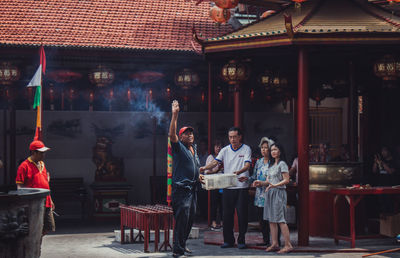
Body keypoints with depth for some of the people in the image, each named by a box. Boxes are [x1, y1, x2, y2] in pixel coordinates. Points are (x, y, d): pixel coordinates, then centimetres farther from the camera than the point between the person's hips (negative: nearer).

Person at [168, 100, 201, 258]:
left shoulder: (194, 148, 18)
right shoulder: (179, 147, -4)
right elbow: (172, 134, -22)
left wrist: (198, 176, 20)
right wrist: (175, 115, -28)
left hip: (192, 188, 8)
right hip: (181, 188, -8)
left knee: (190, 218, 12)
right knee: (182, 218, -13)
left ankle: (182, 244, 24)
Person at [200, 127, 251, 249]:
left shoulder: (246, 149, -1)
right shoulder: (225, 150, 9)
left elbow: (247, 165, -13)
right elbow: (216, 162, -1)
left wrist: (239, 172, -34)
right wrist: (205, 168, -20)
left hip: (241, 186, -3)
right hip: (227, 187, 3)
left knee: (242, 214, 0)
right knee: (227, 214, 6)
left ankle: (241, 240, 10)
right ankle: (228, 240, 15)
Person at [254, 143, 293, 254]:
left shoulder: (282, 164, -6)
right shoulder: (271, 165, 18)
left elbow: (286, 180, -12)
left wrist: (275, 185, -24)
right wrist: (261, 183, 1)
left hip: (279, 192, -8)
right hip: (270, 193, 8)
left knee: (280, 220, -12)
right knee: (271, 219, 6)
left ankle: (288, 245, -10)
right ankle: (274, 244, 10)